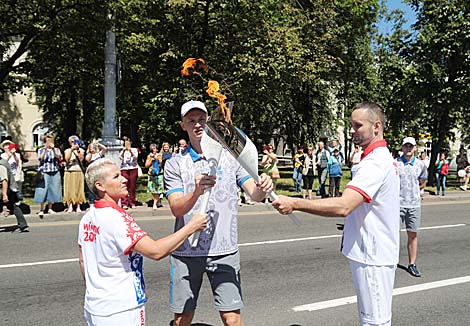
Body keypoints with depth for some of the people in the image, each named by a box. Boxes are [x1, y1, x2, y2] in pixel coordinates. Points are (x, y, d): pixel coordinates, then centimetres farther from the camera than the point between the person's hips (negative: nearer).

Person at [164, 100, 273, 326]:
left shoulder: (230, 157, 4)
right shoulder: (175, 164, 2)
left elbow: (254, 194, -4)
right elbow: (177, 209, -10)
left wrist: (262, 188, -28)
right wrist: (196, 192, -30)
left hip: (224, 250, 0)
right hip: (186, 252, 1)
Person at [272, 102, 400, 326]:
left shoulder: (375, 163, -23)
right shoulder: (383, 158, 13)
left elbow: (343, 206, -35)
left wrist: (295, 203, -33)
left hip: (373, 257, -11)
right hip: (370, 254, 11)